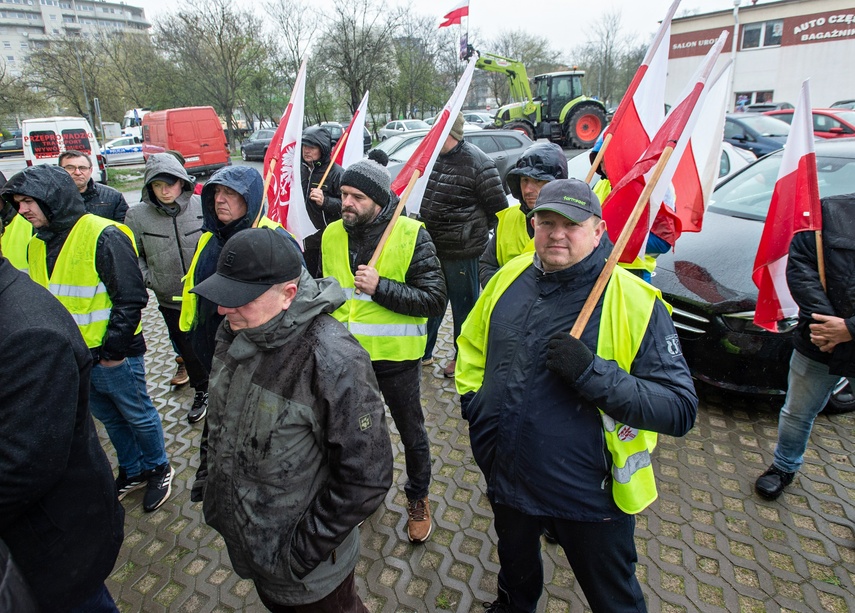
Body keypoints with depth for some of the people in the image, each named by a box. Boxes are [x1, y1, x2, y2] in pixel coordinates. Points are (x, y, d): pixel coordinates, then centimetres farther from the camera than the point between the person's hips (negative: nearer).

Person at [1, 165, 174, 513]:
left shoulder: (103, 236, -18)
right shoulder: (38, 243, 7)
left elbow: (131, 298, -20)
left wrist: (113, 349, -18)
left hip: (112, 357, -7)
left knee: (138, 416, 10)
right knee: (110, 418, 21)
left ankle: (158, 470, 31)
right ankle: (132, 472, 40)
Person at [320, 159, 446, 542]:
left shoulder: (410, 234, -15)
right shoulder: (332, 235, 0)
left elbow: (435, 299, -19)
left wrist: (381, 288, -27)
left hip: (395, 356, -4)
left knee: (411, 433, 15)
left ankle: (418, 499, 42)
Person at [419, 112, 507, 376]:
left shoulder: (478, 163, -16)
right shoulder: (432, 156, 4)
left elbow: (499, 209, -10)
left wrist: (475, 230, 0)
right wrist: (422, 225, 10)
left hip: (462, 252, -7)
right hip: (430, 246, 7)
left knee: (464, 305, 10)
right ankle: (423, 352, 35)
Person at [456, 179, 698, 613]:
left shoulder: (635, 301, -19)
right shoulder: (510, 277, -5)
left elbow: (680, 410, -21)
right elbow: (471, 345, 10)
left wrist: (591, 372, -33)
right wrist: (473, 404, 0)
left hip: (591, 496, -4)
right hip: (507, 478, 5)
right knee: (515, 566, 33)